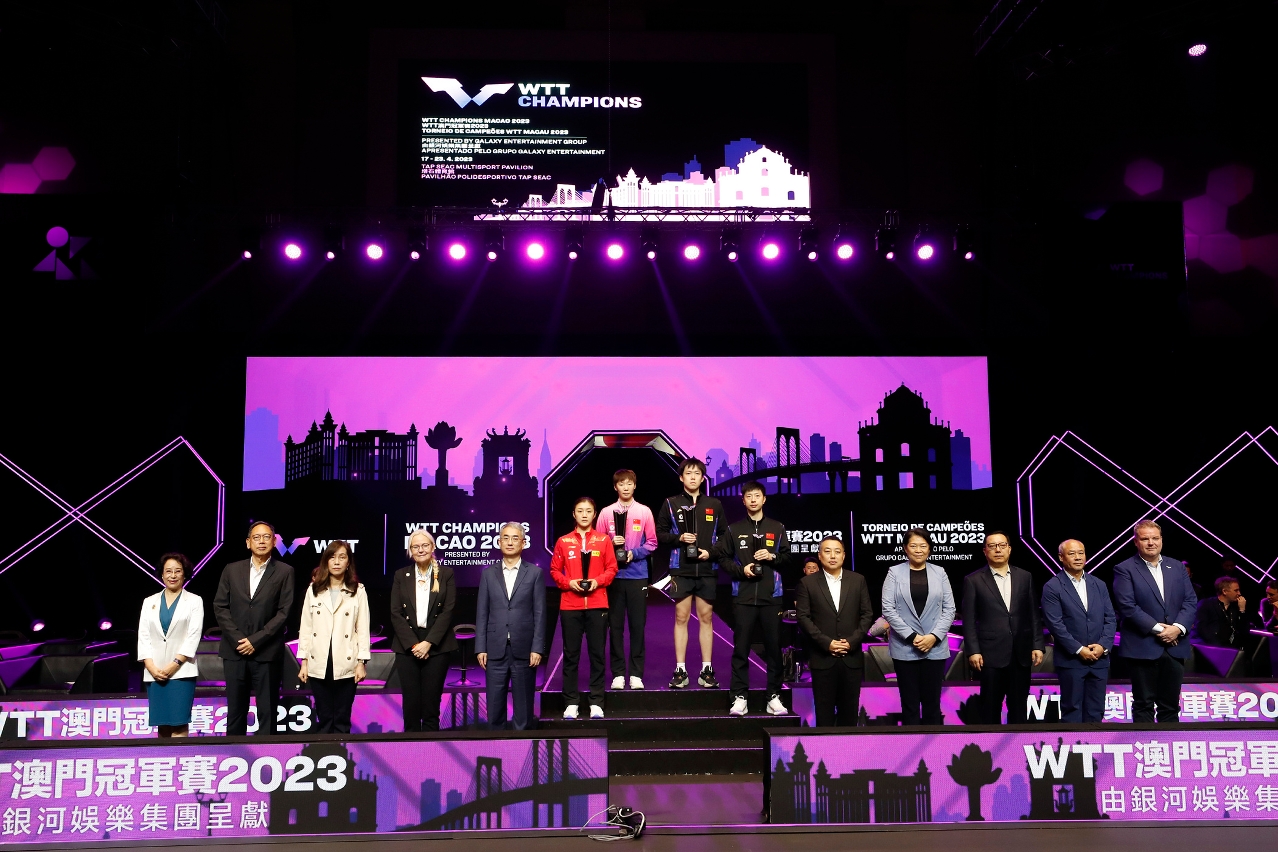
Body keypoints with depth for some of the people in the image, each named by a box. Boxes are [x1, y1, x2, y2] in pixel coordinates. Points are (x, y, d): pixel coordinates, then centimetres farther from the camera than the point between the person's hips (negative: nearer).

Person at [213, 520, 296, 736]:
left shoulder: (284, 571, 2)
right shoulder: (231, 570, 10)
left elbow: (284, 611, -4)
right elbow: (220, 606, 6)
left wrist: (256, 640, -11)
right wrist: (237, 639, -6)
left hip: (267, 652, -2)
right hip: (235, 650, 3)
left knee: (267, 711, 1)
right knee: (235, 710, 7)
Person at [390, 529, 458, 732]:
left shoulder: (446, 574, 4)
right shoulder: (401, 576, 8)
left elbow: (448, 611, -3)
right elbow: (395, 613, 2)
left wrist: (428, 643, -11)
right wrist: (413, 644, -8)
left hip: (436, 647, -1)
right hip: (407, 647, 1)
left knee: (431, 705, -1)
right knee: (411, 704, 1)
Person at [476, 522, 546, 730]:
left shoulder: (534, 573, 3)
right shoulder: (488, 573, 9)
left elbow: (540, 613, 0)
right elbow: (482, 613, 7)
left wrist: (537, 648, -6)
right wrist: (480, 648, 0)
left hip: (523, 650, -1)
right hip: (495, 650, 2)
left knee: (524, 704, 4)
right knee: (494, 705, 5)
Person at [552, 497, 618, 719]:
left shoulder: (604, 540, 5)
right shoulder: (563, 541, 6)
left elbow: (612, 568, 5)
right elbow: (555, 570, 7)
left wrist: (598, 581, -11)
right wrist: (568, 583, -9)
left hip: (597, 605, 0)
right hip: (570, 605, 0)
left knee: (597, 654, 2)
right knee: (571, 654, 3)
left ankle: (596, 703, 9)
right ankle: (571, 703, 9)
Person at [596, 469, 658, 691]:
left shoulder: (645, 512, 4)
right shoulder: (606, 513, 4)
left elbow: (651, 543, 5)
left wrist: (634, 553, -10)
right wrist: (611, 543, -13)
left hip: (638, 575, 0)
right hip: (614, 575, 0)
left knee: (638, 625, 3)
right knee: (615, 625, 4)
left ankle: (636, 673, 10)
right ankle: (618, 673, 11)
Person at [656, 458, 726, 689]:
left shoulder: (715, 505, 7)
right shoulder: (671, 504, 3)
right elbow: (660, 534, 4)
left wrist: (712, 552, -7)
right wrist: (679, 538, -13)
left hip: (707, 570, 1)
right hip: (681, 570, -1)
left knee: (706, 618, 5)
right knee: (681, 618, 2)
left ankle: (707, 669, 12)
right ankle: (680, 670, 8)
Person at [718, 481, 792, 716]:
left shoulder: (777, 528, 8)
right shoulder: (734, 529, 6)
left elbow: (787, 558, 10)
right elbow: (723, 558, 6)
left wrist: (772, 557, -9)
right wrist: (741, 569, -9)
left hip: (771, 597, 1)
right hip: (743, 597, -1)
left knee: (774, 647, 4)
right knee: (741, 648, 1)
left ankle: (774, 696, 12)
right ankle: (740, 697, 7)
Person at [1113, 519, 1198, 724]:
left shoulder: (1177, 567, 12)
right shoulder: (1124, 569, -3)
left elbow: (1190, 602, 7)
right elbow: (1127, 606, -11)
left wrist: (1177, 628, -9)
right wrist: (1157, 629, -16)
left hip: (1174, 647, 5)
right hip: (1143, 648, -4)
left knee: (1170, 706, 10)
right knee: (1143, 705, 2)